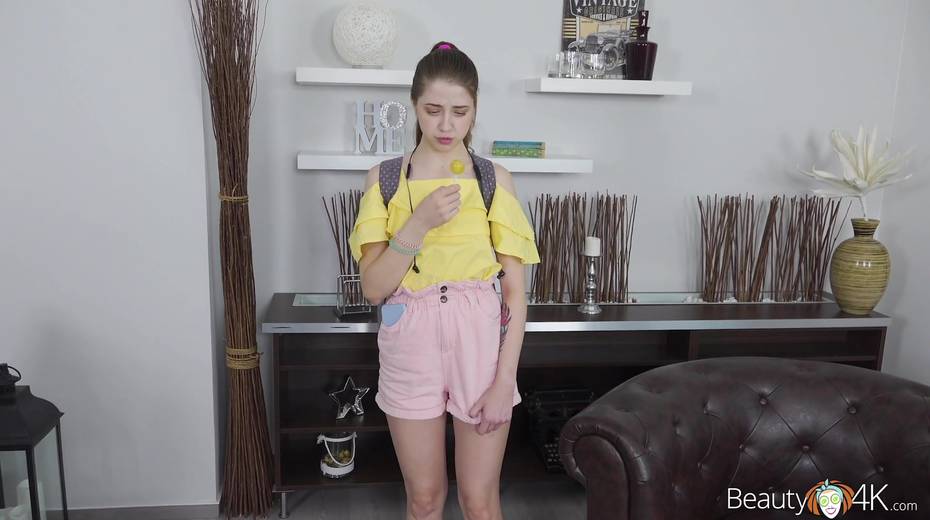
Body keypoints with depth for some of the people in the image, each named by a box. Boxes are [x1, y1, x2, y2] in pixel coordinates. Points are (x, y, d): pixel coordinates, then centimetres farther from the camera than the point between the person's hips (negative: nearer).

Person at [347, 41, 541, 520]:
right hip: (409, 346, 1)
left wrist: (504, 379, -9)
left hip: (479, 339, 0)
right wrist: (420, 222, -19)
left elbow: (515, 289, -3)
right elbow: (373, 288, -6)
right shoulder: (384, 178, -1)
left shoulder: (495, 179, -2)